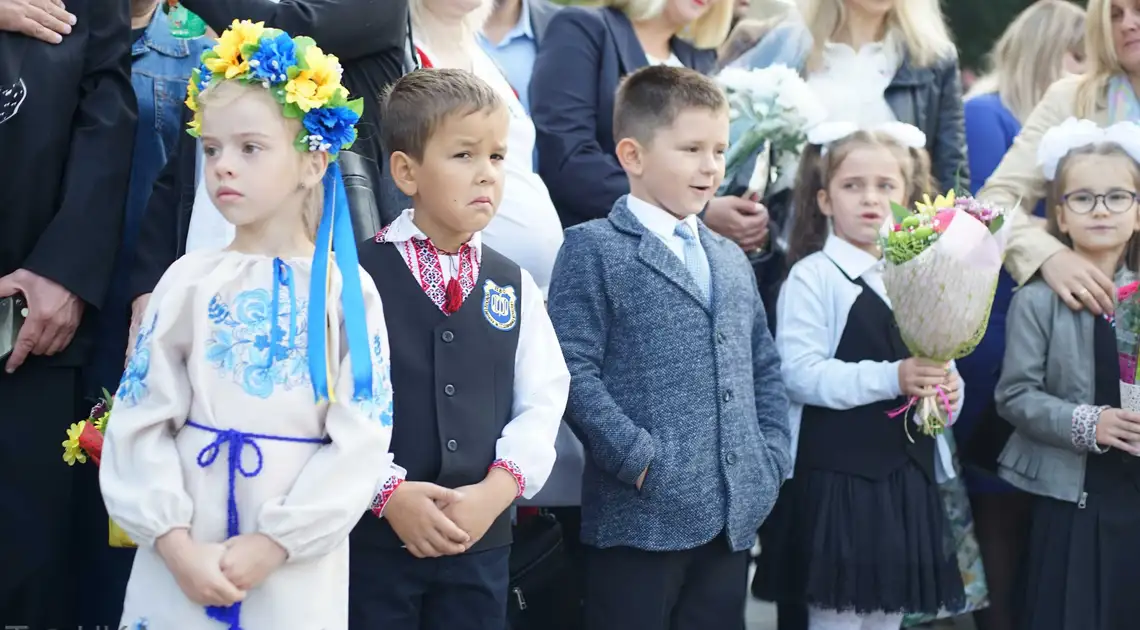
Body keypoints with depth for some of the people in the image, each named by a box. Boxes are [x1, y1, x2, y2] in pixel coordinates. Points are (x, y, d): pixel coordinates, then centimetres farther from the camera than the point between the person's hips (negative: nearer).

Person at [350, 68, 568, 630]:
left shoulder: (515, 288, 8)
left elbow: (542, 402, 4)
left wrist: (497, 488, -11)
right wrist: (389, 493, -17)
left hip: (482, 541, 4)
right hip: (373, 535, -4)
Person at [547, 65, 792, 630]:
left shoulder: (731, 260, 18)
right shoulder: (593, 250, -4)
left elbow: (764, 368, 23)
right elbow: (573, 368, -12)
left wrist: (770, 462, 10)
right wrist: (638, 458, -17)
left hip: (732, 519, 7)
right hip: (641, 518, -7)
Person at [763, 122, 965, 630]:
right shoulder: (813, 276, -6)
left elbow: (939, 362, 18)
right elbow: (800, 372, -16)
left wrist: (946, 391, -6)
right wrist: (891, 379, -23)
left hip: (908, 473, 6)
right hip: (837, 474, -6)